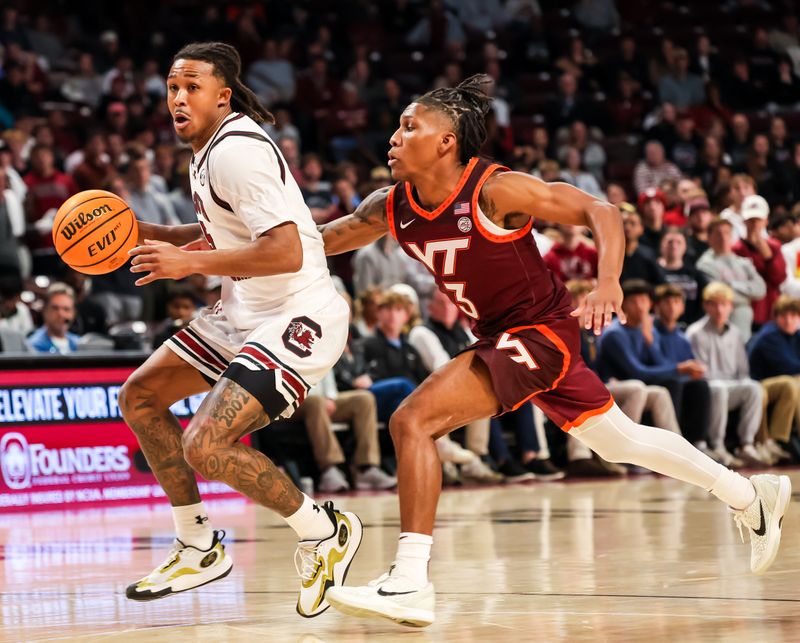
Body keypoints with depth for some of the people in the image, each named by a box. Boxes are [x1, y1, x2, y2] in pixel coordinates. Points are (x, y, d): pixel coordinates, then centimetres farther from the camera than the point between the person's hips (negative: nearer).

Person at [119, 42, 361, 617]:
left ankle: (325, 531, 0)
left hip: (297, 317, -11)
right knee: (140, 397, 14)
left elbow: (286, 252, -28)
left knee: (205, 445, -22)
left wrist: (189, 262, -26)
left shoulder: (237, 150, -20)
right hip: (243, 312, 11)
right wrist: (144, 232, 15)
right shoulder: (211, 149, 11)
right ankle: (200, 548, 23)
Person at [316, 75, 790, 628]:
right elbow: (324, 240, 8)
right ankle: (751, 495, 38)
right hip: (500, 336, 8)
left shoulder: (494, 190, -22)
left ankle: (410, 582, -22)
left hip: (540, 333, -8)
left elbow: (600, 211, -19)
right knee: (620, 441, 21)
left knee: (412, 420, -21)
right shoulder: (391, 209, -2)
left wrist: (609, 282, -34)